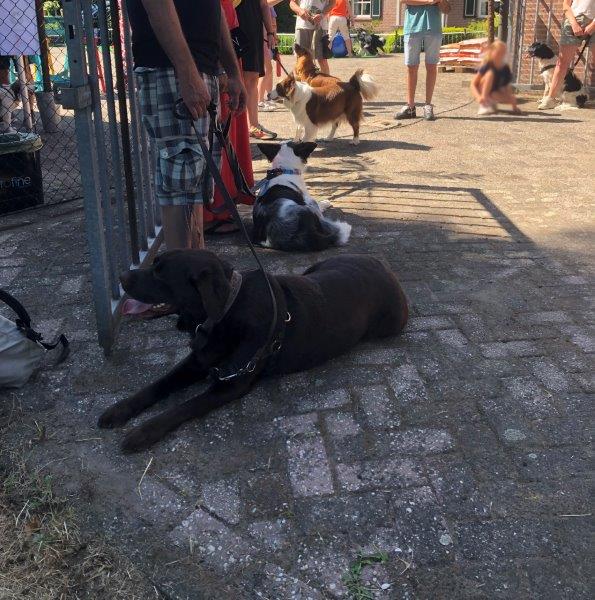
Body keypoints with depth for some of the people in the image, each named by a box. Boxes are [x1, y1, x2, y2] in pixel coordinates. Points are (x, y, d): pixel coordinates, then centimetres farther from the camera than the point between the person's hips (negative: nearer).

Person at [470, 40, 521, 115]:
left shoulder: (506, 69, -5)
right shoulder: (487, 66, -17)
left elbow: (507, 86, 3)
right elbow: (473, 84, -22)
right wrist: (478, 97, -38)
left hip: (495, 93, 3)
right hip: (483, 92, -3)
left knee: (512, 98, -25)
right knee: (490, 73, -30)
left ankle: (491, 102, 1)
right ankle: (483, 104, -27)